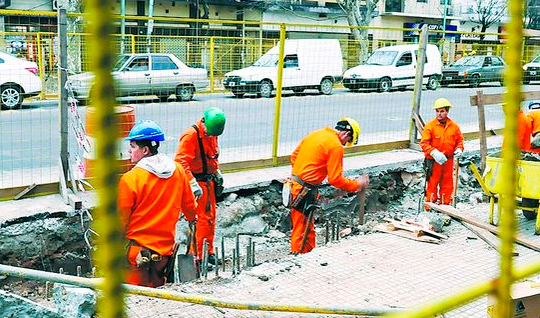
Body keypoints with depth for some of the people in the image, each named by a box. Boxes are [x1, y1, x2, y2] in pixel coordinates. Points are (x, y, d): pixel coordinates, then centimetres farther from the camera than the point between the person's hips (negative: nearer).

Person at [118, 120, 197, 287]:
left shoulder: (130, 179, -16)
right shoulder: (178, 170, 1)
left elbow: (121, 219, -10)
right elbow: (189, 204, 15)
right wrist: (192, 219, 37)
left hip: (137, 248, -5)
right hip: (165, 247, 6)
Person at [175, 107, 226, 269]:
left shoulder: (212, 134, 8)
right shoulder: (191, 135, -20)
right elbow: (181, 162, -26)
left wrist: (217, 173, 17)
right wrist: (193, 184, -31)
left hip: (209, 181, 9)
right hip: (197, 183, -9)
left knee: (211, 217, 15)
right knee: (203, 218, -9)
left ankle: (208, 253, 28)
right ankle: (198, 257, 0)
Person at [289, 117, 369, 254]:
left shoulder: (315, 134, 11)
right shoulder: (336, 147, -14)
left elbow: (294, 156, 18)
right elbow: (335, 179, -14)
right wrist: (357, 184, -1)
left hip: (294, 183, 9)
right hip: (304, 192, -9)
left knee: (308, 229, 20)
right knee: (301, 232, 1)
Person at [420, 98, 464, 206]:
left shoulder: (454, 126, 3)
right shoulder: (430, 126, -8)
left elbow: (460, 139, 15)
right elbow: (424, 143, -10)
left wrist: (459, 149, -5)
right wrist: (434, 153, -21)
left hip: (448, 160, 4)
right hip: (434, 160, -4)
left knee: (447, 182, 11)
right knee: (432, 182, 1)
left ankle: (445, 204, 23)